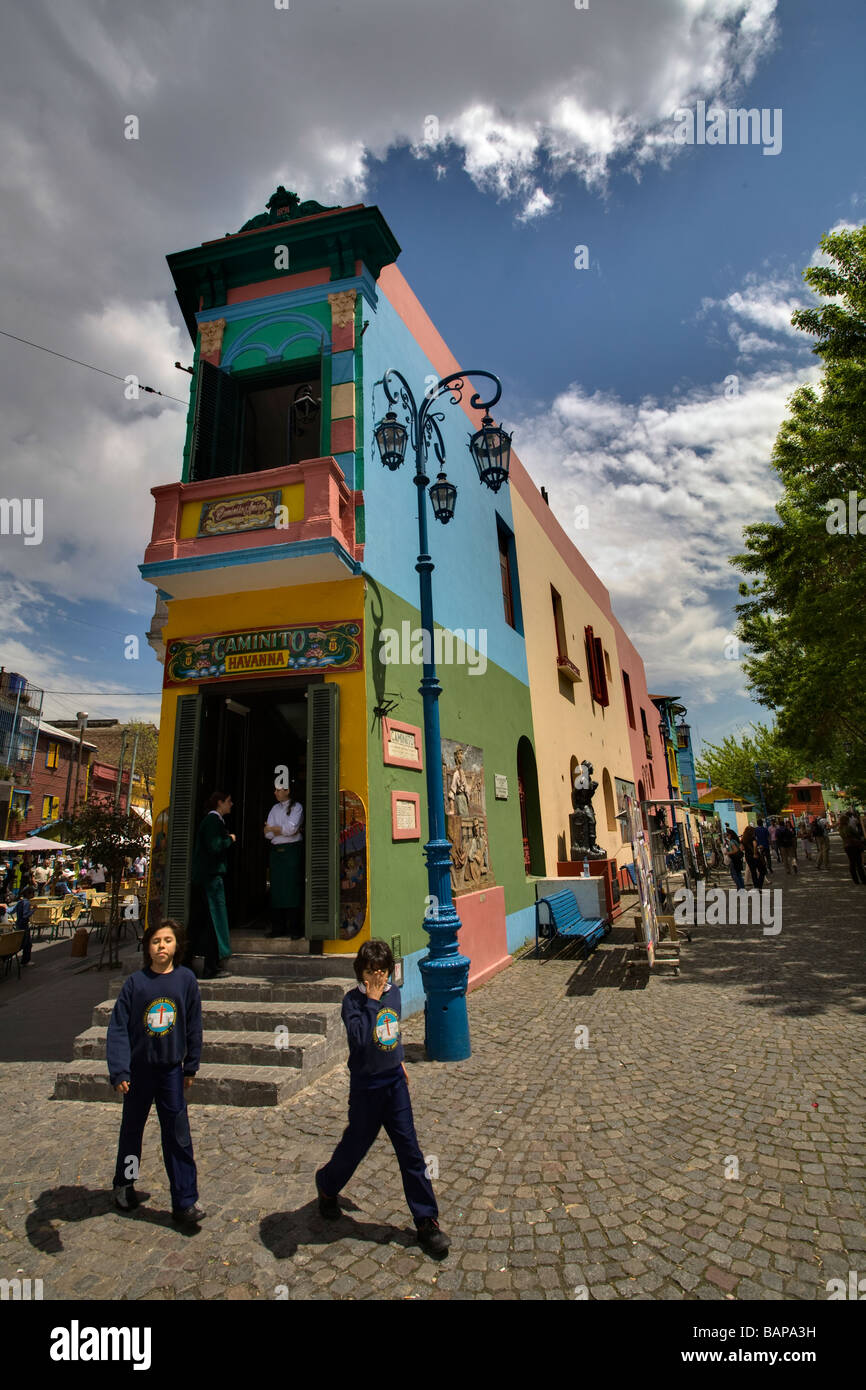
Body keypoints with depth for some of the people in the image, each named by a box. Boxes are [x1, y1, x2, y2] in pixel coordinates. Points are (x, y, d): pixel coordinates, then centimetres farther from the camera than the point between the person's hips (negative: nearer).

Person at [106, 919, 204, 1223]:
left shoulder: (186, 979, -9)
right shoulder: (135, 982, -11)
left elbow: (193, 1026, 0)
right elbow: (118, 1028, -9)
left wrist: (190, 1067, 4)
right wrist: (119, 1071, -16)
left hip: (171, 1069, 0)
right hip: (138, 1068, 0)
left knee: (178, 1135, 3)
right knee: (132, 1129, 20)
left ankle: (185, 1201, 15)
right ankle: (124, 1184, 44)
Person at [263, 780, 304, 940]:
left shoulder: (296, 807, 1)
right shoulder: (275, 808, 15)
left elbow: (292, 828, -14)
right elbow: (268, 834, 7)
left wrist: (273, 828, -2)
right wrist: (285, 830, -7)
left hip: (292, 850, -5)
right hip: (276, 851, 5)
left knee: (293, 889, -6)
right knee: (276, 889, 4)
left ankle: (295, 929, -1)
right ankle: (278, 928, 12)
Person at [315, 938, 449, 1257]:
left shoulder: (394, 993, -1)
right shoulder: (353, 1000, -18)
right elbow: (360, 1037, -34)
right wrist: (372, 1001, -34)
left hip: (395, 1081, 4)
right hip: (366, 1085, -4)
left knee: (410, 1151, 7)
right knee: (356, 1145, 15)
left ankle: (426, 1221, 20)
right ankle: (327, 1186, 46)